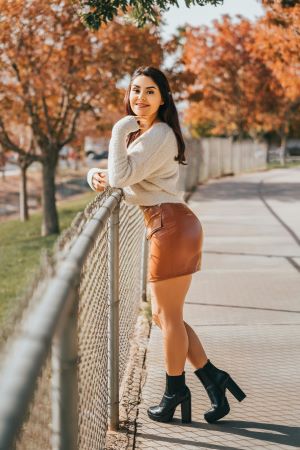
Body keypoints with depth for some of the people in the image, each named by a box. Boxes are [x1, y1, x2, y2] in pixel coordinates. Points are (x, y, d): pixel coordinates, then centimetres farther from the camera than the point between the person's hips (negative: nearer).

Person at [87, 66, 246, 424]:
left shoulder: (160, 134, -12)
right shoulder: (141, 133, 20)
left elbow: (122, 177, -20)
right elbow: (118, 176, 22)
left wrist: (119, 130, -11)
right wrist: (96, 175, 0)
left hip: (171, 226, -10)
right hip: (166, 227, 10)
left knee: (168, 316, 2)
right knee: (163, 315, 14)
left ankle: (174, 392, 17)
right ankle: (213, 378, 20)